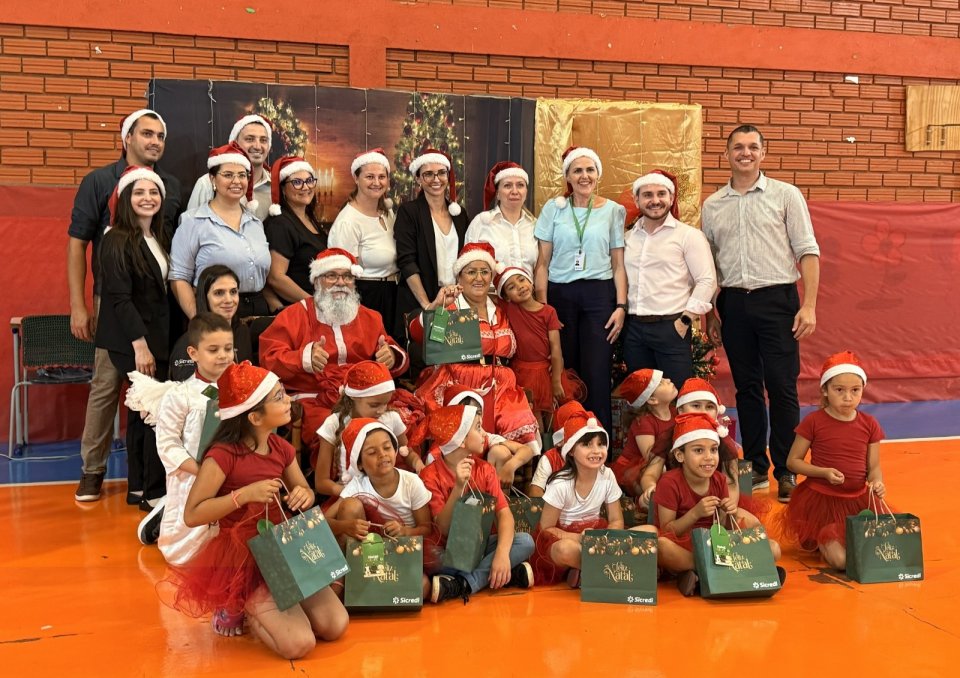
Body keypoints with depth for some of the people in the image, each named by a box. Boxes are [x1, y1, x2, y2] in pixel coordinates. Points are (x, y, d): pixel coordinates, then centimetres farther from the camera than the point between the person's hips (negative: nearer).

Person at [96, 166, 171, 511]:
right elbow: (120, 297, -16)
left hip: (159, 336, 8)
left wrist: (158, 341, 10)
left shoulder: (160, 238, 12)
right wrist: (140, 345, -20)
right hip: (133, 340, -8)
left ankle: (138, 487, 19)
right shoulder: (117, 241, -12)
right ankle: (154, 491, -1)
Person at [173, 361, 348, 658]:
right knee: (299, 643, -19)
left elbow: (305, 490, 14)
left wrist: (304, 495, -11)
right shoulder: (223, 455, -20)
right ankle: (240, 607, 8)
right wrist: (244, 494, -28)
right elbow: (191, 515, -19)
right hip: (243, 560, -6)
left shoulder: (281, 448, 1)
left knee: (335, 626, -7)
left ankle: (259, 606, 15)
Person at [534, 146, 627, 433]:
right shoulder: (553, 209, 6)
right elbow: (543, 263, 6)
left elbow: (618, 265, 6)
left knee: (597, 376, -4)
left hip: (599, 294, 0)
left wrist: (621, 306, -3)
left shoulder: (613, 211, 7)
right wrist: (542, 306, -2)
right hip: (559, 294, 1)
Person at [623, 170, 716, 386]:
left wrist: (685, 320, -13)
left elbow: (707, 281, -8)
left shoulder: (688, 235, -3)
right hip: (633, 328, 5)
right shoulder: (628, 237, 12)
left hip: (671, 326, -5)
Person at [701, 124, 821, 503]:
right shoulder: (712, 206, 11)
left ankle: (786, 472, 7)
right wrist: (709, 313, 9)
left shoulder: (786, 195, 1)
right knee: (747, 388, 9)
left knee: (782, 387, -3)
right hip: (733, 303, 3)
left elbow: (807, 252, -2)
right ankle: (756, 468, 19)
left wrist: (809, 306, -10)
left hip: (777, 300, -3)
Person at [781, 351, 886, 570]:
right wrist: (824, 472, -19)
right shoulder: (814, 422, -9)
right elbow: (793, 462, -5)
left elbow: (873, 467, 6)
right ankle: (821, 540, 18)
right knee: (841, 560, -17)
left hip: (858, 500, 4)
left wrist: (877, 483, -17)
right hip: (821, 500, -4)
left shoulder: (869, 424, 1)